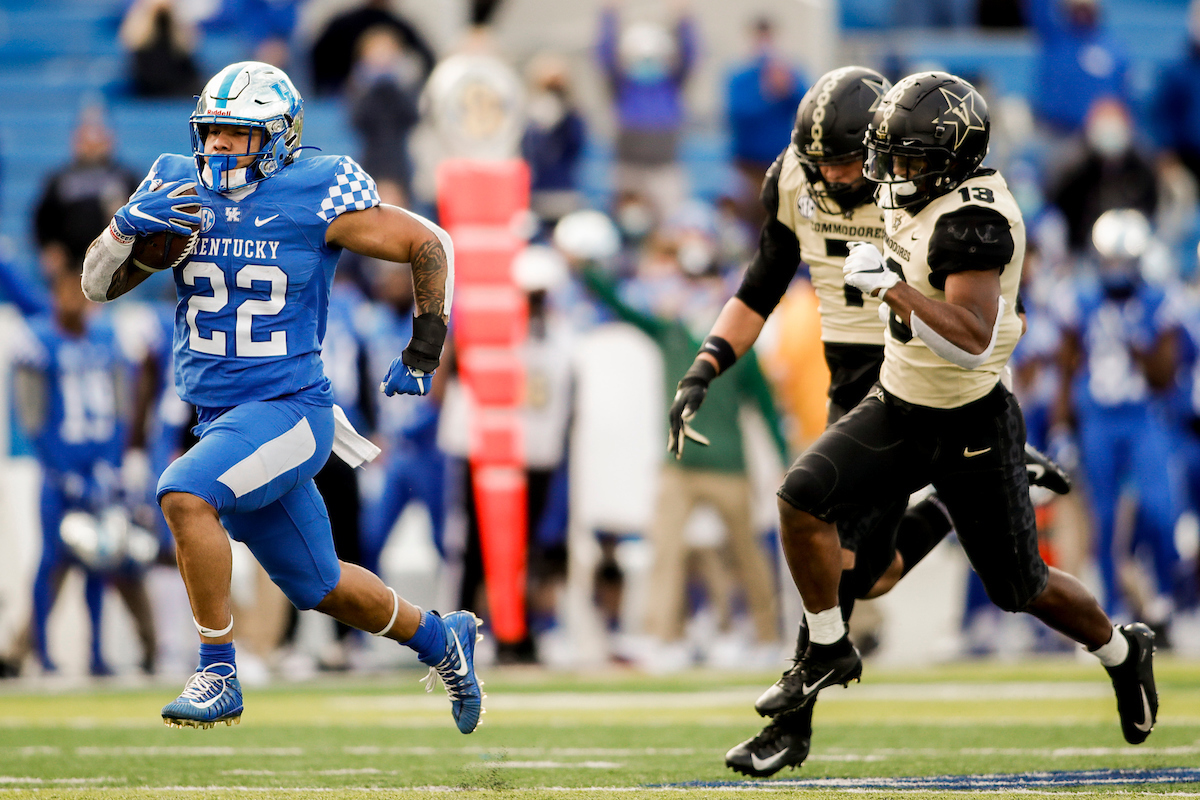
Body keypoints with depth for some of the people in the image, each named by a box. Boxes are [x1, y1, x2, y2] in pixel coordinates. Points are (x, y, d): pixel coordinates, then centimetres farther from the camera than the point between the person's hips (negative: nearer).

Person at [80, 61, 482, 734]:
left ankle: (219, 675, -21)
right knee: (323, 590, 16)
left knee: (184, 492, -31)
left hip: (290, 409, -6)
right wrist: (130, 225, -16)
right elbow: (97, 286, 4)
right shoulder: (178, 190, 3)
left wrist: (424, 354, -2)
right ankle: (441, 640, 42)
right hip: (220, 417, 6)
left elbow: (429, 244, -3)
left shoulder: (314, 198, -12)